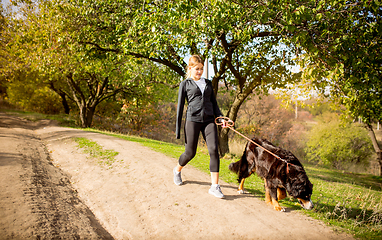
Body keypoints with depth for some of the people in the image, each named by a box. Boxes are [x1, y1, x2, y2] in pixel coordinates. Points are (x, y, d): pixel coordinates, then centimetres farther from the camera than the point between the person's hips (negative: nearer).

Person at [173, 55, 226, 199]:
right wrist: (178, 129, 3)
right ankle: (178, 170, 35)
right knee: (190, 152, 2)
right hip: (193, 120, -3)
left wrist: (220, 117, 3)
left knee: (214, 150, -14)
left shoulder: (208, 83, 19)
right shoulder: (185, 84, 9)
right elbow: (180, 106, 7)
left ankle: (215, 186, -10)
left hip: (209, 120, 3)